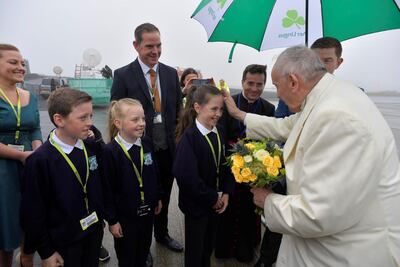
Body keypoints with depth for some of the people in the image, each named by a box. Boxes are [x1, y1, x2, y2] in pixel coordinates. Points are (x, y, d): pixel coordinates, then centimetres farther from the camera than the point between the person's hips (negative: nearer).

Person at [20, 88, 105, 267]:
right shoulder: (40, 161, -20)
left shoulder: (91, 147, -5)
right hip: (64, 242, -5)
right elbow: (34, 213, -15)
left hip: (94, 232, 5)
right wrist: (46, 252, -9)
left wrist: (101, 218, 9)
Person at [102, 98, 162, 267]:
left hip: (147, 211, 5)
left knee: (143, 253, 24)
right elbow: (107, 190, -16)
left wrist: (158, 198, 13)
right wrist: (112, 220, -11)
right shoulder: (110, 152, -22)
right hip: (125, 215, -4)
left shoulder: (147, 143, -6)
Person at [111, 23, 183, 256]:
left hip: (168, 149, 4)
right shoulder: (123, 75, -8)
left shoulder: (171, 73, 3)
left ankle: (162, 233, 45)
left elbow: (179, 110, 7)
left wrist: (178, 142, 2)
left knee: (164, 197, 21)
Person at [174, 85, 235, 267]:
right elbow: (186, 176, -29)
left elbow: (226, 165, 5)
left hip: (216, 202, 6)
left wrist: (226, 193, -7)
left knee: (209, 245, 24)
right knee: (194, 248, 15)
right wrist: (212, 198, -19)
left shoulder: (219, 133, 0)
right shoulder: (189, 137, -22)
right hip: (196, 204, -6)